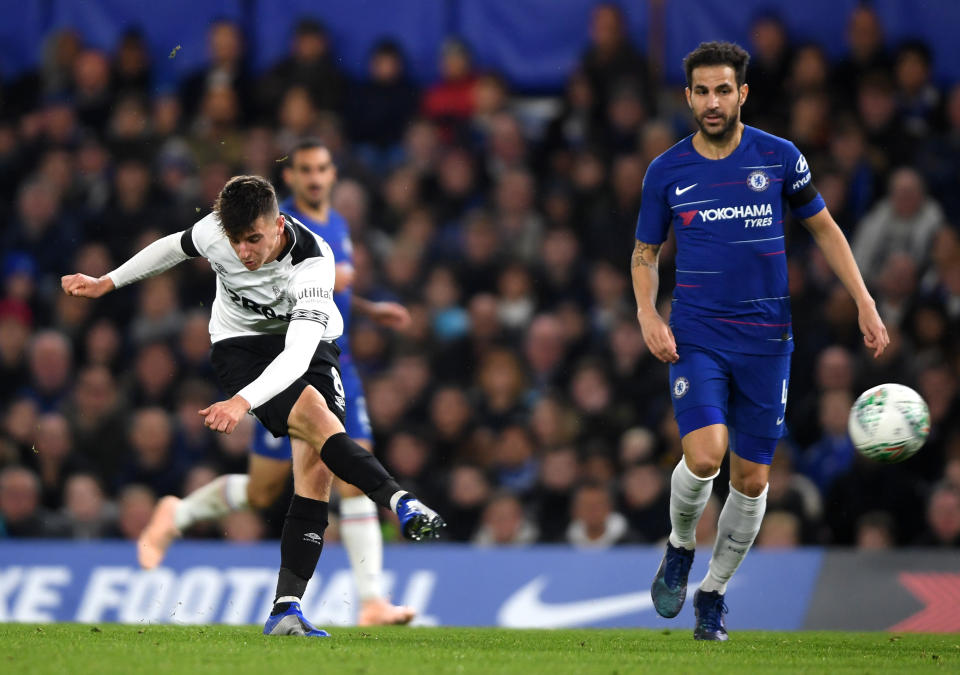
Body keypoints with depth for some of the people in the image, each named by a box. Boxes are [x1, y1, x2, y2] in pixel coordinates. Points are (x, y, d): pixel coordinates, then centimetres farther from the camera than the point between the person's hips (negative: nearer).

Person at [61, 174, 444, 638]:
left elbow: (297, 356, -43)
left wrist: (243, 402, -57)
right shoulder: (213, 231, -22)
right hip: (239, 345, 0)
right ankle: (401, 504, -36)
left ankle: (286, 609, -14)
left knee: (316, 472, -14)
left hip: (308, 343, 0)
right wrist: (107, 283, 12)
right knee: (318, 422, -29)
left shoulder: (312, 263, -33)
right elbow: (175, 247, 4)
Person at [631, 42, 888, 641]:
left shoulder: (780, 158, 0)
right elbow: (646, 252, 12)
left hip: (766, 338, 1)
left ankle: (714, 591, 23)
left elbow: (824, 229, 11)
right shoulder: (667, 172, 1)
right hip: (696, 336, -1)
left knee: (752, 478, 3)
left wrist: (866, 305, 4)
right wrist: (647, 314, -6)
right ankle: (681, 548, 8)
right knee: (705, 454, -22)